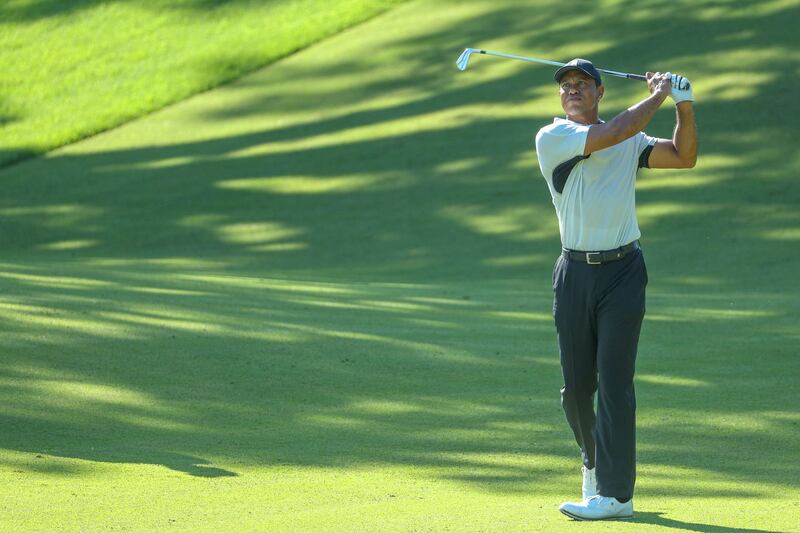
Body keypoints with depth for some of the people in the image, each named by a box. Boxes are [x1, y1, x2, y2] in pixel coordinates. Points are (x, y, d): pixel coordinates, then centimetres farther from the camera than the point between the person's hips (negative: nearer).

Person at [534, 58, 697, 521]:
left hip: (623, 271, 0)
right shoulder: (552, 139, -4)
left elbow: (684, 156, 5)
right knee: (577, 384, 5)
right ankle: (595, 462, 31)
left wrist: (685, 104, -6)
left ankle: (616, 494, -9)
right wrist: (659, 95, -5)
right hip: (575, 272, 0)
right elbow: (616, 132, -16)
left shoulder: (631, 143, 9)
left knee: (614, 381, -9)